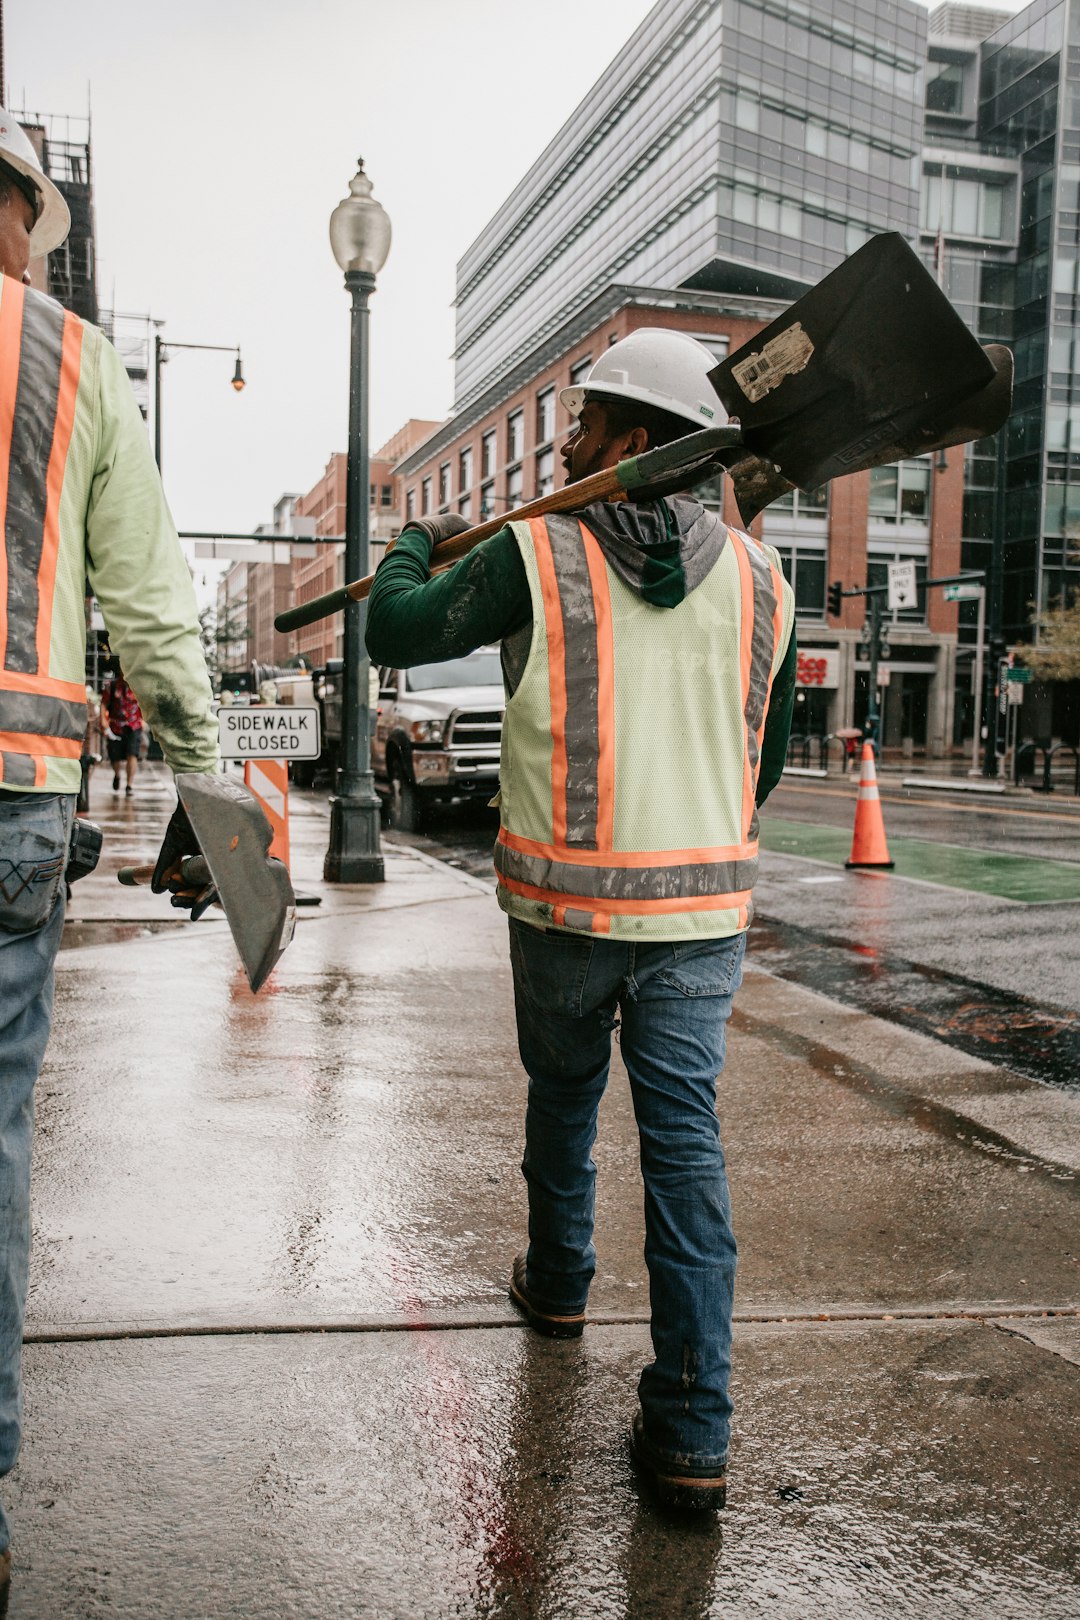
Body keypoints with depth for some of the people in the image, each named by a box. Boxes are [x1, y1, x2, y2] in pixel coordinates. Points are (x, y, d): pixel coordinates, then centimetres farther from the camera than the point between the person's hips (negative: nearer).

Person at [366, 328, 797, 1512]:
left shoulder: (536, 552, -8)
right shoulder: (757, 575, 3)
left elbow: (395, 632, 4)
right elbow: (767, 756, 12)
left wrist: (414, 545, 24)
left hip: (565, 901, -1)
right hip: (702, 903, 2)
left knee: (563, 1093, 22)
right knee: (686, 1137, 3)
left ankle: (557, 1284, 45)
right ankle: (691, 1430, 3)